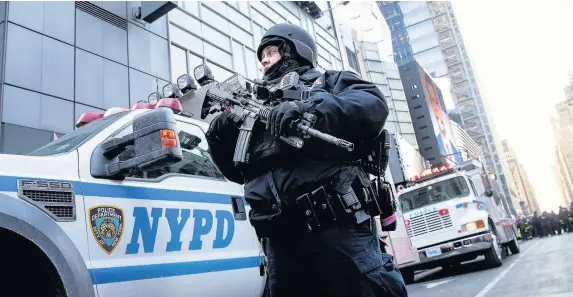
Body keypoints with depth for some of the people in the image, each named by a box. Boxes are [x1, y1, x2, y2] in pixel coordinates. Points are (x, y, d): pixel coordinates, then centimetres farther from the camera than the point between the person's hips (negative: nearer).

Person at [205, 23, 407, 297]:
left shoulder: (328, 81, 17)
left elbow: (374, 105, -4)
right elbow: (239, 171, 26)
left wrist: (308, 109, -17)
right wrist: (221, 139, 5)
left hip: (336, 223, -4)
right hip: (280, 236, 5)